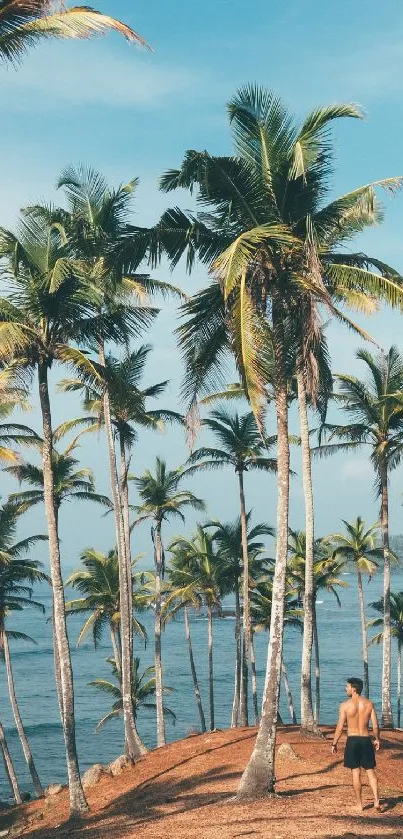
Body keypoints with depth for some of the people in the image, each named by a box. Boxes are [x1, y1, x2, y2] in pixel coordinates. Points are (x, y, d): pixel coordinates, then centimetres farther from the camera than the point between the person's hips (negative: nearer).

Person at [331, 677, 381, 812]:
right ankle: (376, 800, -3)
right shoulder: (369, 704, 0)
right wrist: (377, 740, 17)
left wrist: (334, 744, 1)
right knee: (370, 771, 10)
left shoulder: (345, 705, -9)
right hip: (366, 740, 2)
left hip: (352, 740, -2)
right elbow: (375, 726, 1)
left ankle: (359, 804, 10)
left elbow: (340, 727, -9)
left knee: (356, 773, 5)